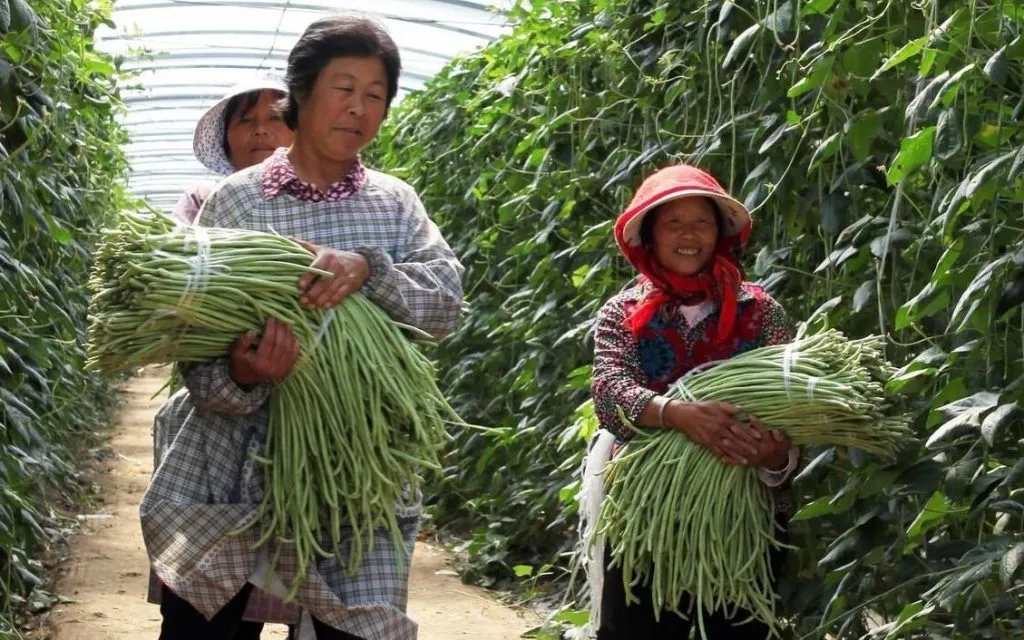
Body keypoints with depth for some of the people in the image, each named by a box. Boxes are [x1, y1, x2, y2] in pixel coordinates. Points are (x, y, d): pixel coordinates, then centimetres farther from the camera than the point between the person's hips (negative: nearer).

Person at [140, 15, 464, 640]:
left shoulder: (397, 203, 10)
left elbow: (447, 302, -3)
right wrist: (240, 378, -26)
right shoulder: (234, 200, 2)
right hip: (235, 466, -1)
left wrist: (367, 269, -21)